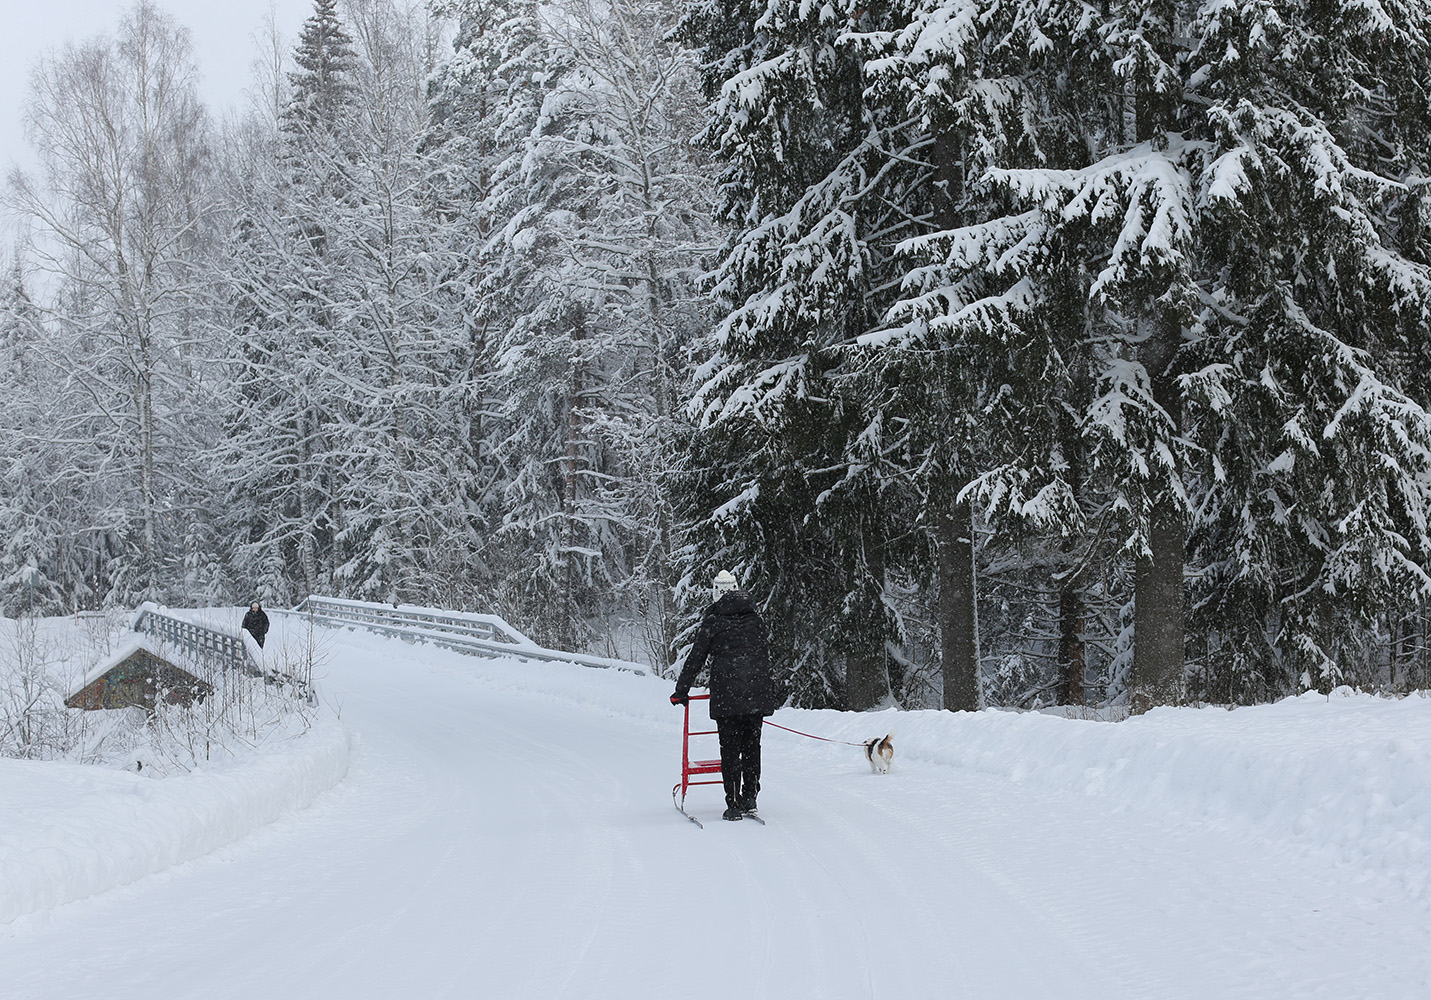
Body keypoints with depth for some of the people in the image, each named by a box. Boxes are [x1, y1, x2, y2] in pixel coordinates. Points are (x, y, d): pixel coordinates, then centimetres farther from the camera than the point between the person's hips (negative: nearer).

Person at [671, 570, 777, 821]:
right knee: (752, 744, 12)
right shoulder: (755, 619, 11)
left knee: (730, 748, 0)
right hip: (757, 692, 4)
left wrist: (681, 691, 11)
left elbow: (696, 659, 2)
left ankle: (734, 803, -3)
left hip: (727, 693, -4)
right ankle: (750, 797, 10)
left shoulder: (713, 621, -1)